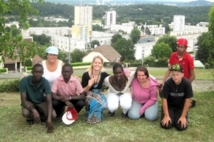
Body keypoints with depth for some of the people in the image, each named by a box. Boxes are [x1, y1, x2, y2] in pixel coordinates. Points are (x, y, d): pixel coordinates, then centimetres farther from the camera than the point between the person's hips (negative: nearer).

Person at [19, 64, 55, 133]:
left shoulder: (45, 82, -25)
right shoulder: (24, 81, -27)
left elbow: (49, 101, -31)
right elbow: (23, 100, -27)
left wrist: (49, 119, -44)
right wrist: (33, 110, -46)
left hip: (41, 102, 1)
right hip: (29, 102, -1)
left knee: (53, 115, -25)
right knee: (25, 113, -36)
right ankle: (30, 118, 3)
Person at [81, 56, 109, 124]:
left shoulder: (103, 74, -9)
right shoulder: (86, 75, -16)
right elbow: (83, 91, -9)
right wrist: (89, 86, -31)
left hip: (98, 94, 3)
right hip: (89, 95, -3)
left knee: (104, 103, -32)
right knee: (95, 103, -37)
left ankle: (95, 116, -2)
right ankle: (91, 117, -6)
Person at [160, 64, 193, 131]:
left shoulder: (187, 83, -22)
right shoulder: (167, 83, -22)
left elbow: (187, 101, -17)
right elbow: (164, 99, -16)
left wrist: (183, 116, -17)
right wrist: (166, 116, -18)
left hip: (181, 107, 0)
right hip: (169, 106, 0)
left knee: (181, 126, -19)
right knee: (166, 125, -20)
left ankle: (178, 116, 15)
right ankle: (172, 116, 14)